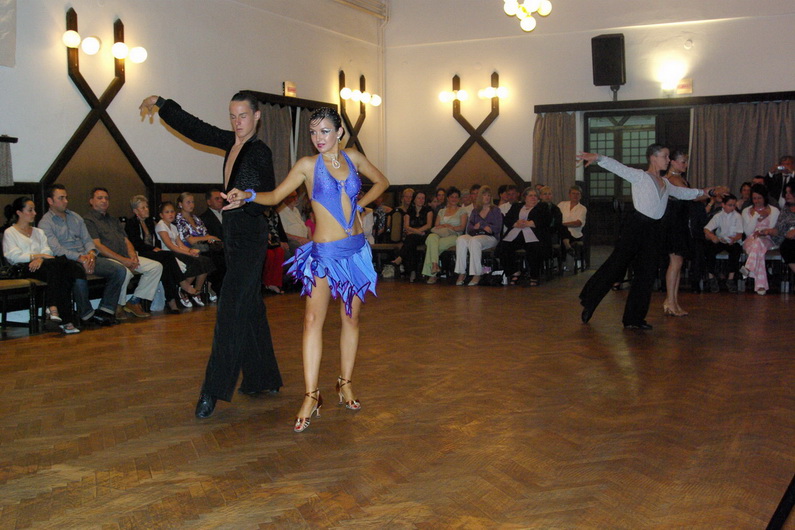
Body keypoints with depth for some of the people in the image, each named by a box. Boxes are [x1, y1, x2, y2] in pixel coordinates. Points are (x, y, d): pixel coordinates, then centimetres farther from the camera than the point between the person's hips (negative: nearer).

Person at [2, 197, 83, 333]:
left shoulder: (39, 232, 32)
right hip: (25, 268, -5)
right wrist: (38, 255, -12)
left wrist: (40, 259, -11)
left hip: (42, 265, 5)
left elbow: (47, 251, 14)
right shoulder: (10, 233, 15)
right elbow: (14, 256, -2)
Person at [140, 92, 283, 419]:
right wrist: (160, 104, 25)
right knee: (250, 307, 12)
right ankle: (264, 379, 22)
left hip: (250, 235, -9)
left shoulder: (260, 153, -12)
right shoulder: (231, 142, 11)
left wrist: (247, 200, -36)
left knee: (232, 307, -10)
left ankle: (214, 391, -8)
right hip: (233, 233, 9)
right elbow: (195, 128, 21)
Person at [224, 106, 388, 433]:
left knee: (351, 318, 8)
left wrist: (359, 205, 8)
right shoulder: (308, 165, -2)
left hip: (356, 249, 3)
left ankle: (345, 384, 21)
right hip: (325, 252, -3)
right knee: (313, 318, -14)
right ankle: (311, 396, -12)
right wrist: (248, 195, -25)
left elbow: (381, 182, 21)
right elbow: (276, 196, -6)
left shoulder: (353, 158, 6)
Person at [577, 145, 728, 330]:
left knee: (646, 274, 6)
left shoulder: (665, 183, 18)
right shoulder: (639, 176, -4)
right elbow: (617, 167, -17)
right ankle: (589, 303, 6)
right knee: (616, 265, -8)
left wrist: (706, 191, 36)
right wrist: (597, 158, -32)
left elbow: (683, 193, 34)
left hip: (652, 230, 7)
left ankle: (634, 318, 13)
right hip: (636, 225, -7)